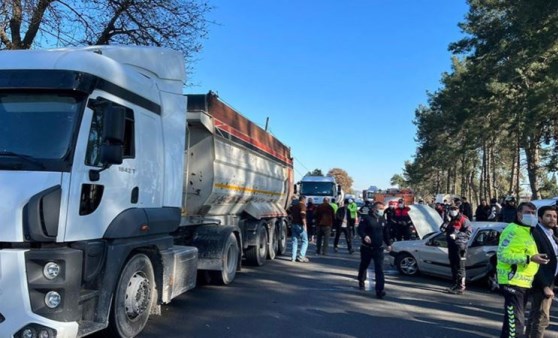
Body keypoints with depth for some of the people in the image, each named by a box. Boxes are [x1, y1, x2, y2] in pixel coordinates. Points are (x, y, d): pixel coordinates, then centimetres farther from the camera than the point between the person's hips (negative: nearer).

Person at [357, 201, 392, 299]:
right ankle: (361, 281, 43)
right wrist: (364, 236, -35)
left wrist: (388, 244, 14)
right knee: (364, 266, 17)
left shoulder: (382, 220, 9)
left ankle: (379, 290, -11)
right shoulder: (366, 218, -8)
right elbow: (360, 229, -16)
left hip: (379, 248, 3)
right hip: (367, 248, -2)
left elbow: (386, 233, 18)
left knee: (379, 270, -9)